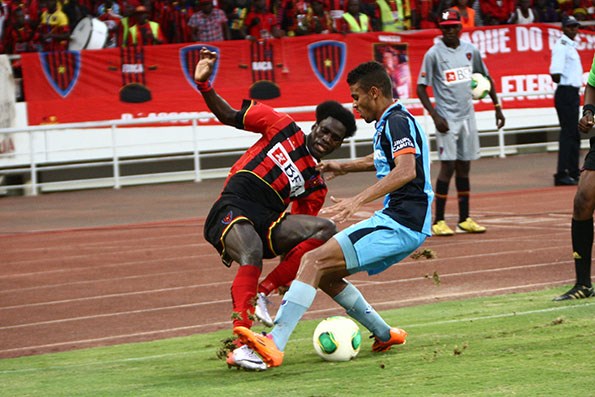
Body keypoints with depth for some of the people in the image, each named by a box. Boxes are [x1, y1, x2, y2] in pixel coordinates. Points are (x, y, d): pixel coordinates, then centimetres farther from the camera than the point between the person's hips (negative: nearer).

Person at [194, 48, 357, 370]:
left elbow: (299, 229, 17)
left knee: (325, 229, -20)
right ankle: (241, 346, -43)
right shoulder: (283, 127, 10)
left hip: (268, 223, 4)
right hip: (232, 210, -4)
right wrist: (204, 85, -2)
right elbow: (230, 117, 12)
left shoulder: (316, 186, 18)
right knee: (252, 253, -37)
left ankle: (262, 292, -17)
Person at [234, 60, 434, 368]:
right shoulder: (390, 124, 20)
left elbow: (406, 170, -30)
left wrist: (359, 199, -38)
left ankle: (274, 345, -33)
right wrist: (344, 167, 41)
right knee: (325, 275, 15)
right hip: (397, 222, 10)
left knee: (315, 261, -21)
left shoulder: (398, 122, -11)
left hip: (400, 225, -10)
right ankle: (385, 335, 20)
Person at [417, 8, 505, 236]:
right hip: (447, 118, -5)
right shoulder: (434, 54, -8)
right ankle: (438, 221, -4)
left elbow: (486, 77, 19)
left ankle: (464, 219, 15)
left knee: (464, 167, 9)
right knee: (448, 167, -10)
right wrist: (435, 116, -16)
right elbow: (421, 88, -7)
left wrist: (497, 107, 15)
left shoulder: (470, 50, 7)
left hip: (467, 116, 5)